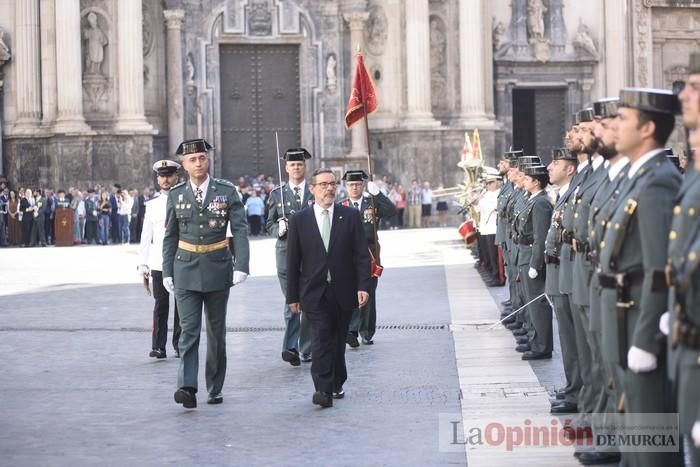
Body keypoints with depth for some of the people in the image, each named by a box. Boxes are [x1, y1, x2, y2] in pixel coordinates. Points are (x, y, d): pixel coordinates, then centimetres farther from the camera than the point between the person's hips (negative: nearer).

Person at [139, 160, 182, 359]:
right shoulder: (152, 206, 10)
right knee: (160, 305, -1)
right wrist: (143, 264, 3)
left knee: (182, 305, 5)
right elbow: (146, 236, 9)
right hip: (158, 263, 1)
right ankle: (158, 347, 0)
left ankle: (179, 346, 15)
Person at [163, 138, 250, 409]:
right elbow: (170, 237, 8)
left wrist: (241, 265, -16)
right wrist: (167, 272, 4)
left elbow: (240, 230, -5)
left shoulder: (227, 191, -1)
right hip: (186, 270, 0)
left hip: (217, 270, 0)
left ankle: (215, 389, 19)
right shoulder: (176, 195, 4)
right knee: (189, 330, -9)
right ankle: (187, 387, -16)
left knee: (216, 331, 9)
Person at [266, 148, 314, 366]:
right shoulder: (277, 194, 9)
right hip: (286, 252, -1)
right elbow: (269, 225, 9)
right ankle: (291, 348, -11)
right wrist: (279, 229, -12)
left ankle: (306, 349, 15)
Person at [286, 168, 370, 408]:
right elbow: (293, 261, 4)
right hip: (314, 292, -2)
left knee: (338, 341, 11)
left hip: (343, 292, 2)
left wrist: (363, 286, -8)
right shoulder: (299, 220, 2)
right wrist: (293, 295, 2)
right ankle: (323, 389, -17)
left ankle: (336, 384, 26)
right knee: (321, 338, -12)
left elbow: (361, 254, 1)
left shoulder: (350, 216, 4)